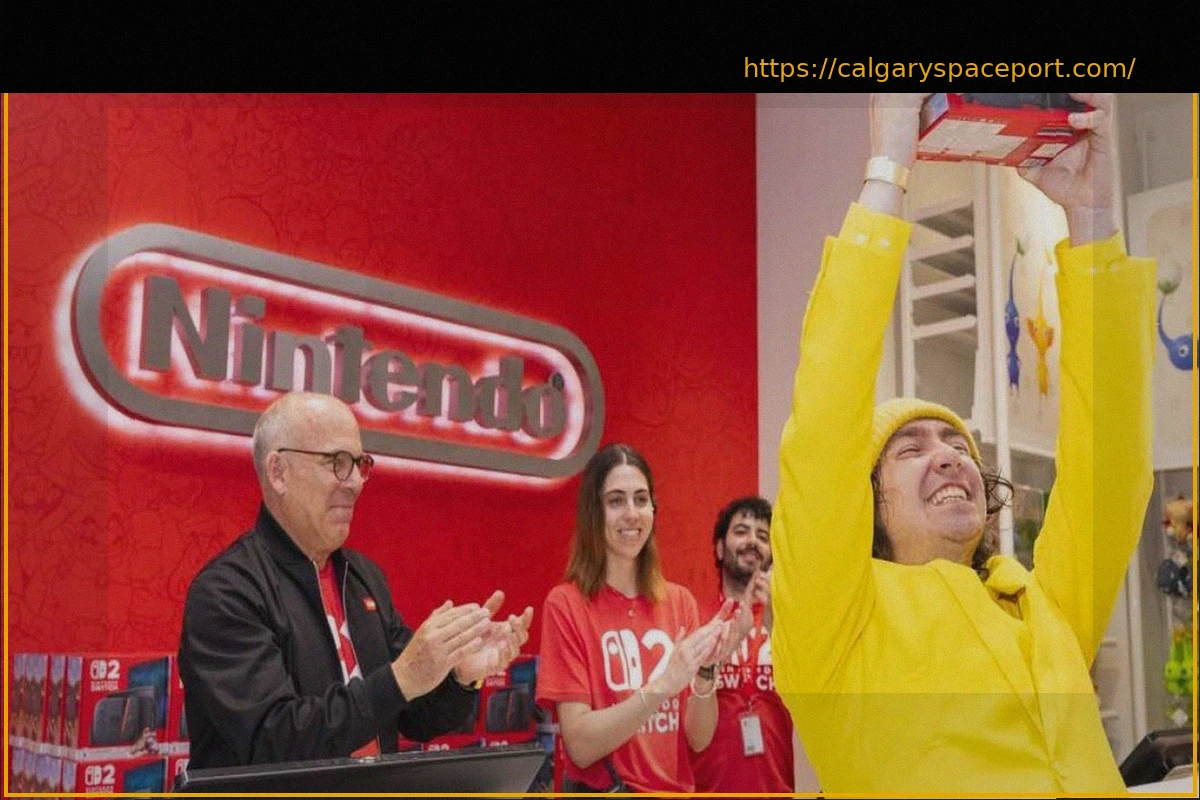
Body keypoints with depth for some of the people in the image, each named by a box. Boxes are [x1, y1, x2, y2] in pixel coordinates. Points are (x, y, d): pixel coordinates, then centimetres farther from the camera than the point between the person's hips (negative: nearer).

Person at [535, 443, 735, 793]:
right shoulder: (565, 604, -12)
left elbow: (699, 739, -3)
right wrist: (662, 685, -28)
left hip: (676, 789, 4)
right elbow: (580, 745, -18)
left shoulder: (681, 601, -1)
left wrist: (705, 670, -19)